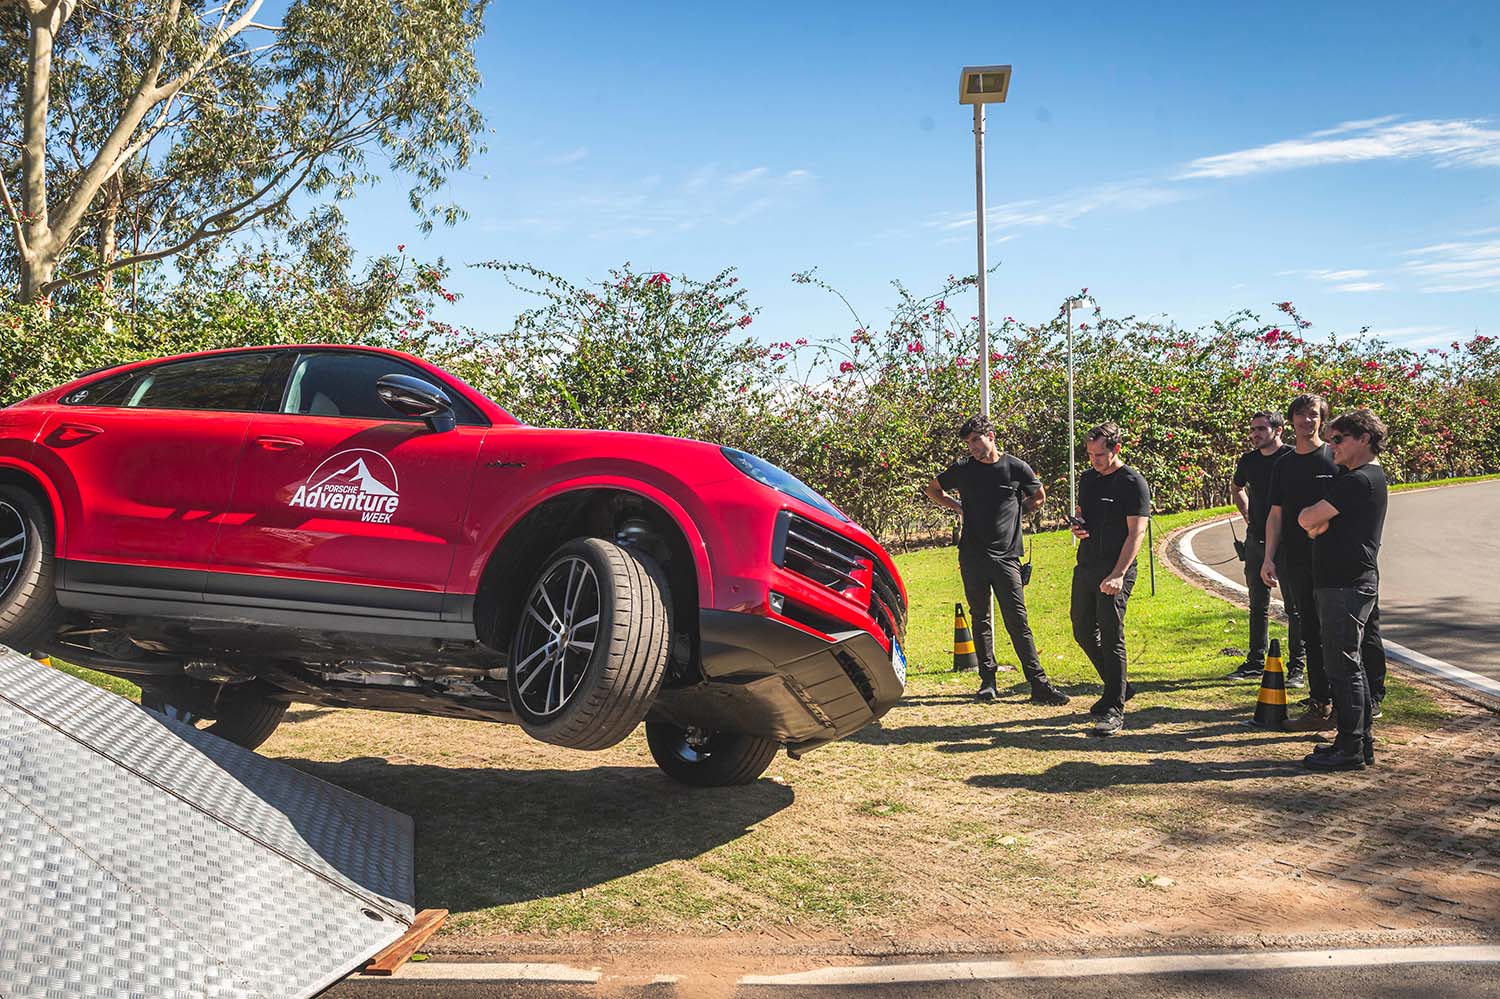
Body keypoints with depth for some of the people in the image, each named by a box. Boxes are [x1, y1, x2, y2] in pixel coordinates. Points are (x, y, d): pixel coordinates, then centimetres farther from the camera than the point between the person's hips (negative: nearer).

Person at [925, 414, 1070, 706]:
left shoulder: (1017, 468, 1)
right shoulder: (962, 469, 5)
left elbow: (1039, 497, 19)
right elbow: (932, 490, 21)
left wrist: (1015, 510, 8)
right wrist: (960, 506, 11)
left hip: (1006, 556, -2)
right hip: (972, 557, 2)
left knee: (1018, 621, -5)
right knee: (980, 619, 7)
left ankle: (1039, 684, -5)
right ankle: (988, 681, 15)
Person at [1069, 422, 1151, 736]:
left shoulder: (1133, 483, -9)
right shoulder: (1087, 478, 13)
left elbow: (1136, 533, -15)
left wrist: (1118, 575, -24)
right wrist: (1077, 526, 2)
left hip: (1116, 571, -8)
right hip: (1085, 567, 8)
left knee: (1111, 636, -9)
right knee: (1083, 632, 12)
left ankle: (1114, 709, -3)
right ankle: (1118, 687, 31)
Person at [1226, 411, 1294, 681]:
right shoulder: (1248, 460, 8)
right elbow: (1236, 489, 28)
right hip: (1256, 540, 6)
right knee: (1258, 605, 12)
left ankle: (1297, 665, 7)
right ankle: (1255, 662, 20)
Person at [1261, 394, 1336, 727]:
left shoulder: (1336, 458, 0)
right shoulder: (1283, 465, 14)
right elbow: (1276, 515, 15)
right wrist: (1269, 557, 7)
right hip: (1295, 561, 5)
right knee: (1310, 632, 7)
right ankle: (1320, 706, 13)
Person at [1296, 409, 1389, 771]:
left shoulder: (1359, 481, -16)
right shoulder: (1370, 477, 18)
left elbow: (1306, 518, -16)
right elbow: (1311, 524, 20)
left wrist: (1313, 520, 4)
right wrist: (1318, 524, 0)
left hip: (1347, 586, -11)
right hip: (1348, 582, 11)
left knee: (1343, 666, -6)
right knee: (1348, 664, 15)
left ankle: (1350, 749, -2)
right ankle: (1360, 741, 22)